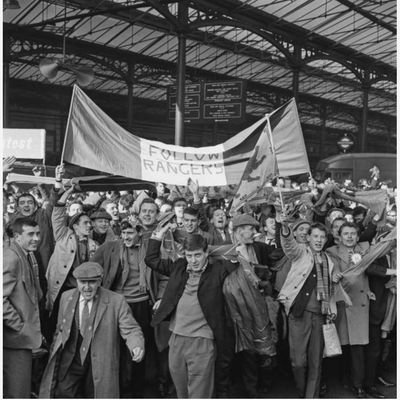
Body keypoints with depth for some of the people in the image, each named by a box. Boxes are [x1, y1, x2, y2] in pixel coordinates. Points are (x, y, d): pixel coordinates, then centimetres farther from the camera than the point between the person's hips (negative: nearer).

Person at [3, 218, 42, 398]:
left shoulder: (30, 257, 11)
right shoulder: (10, 259, -18)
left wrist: (34, 328, 11)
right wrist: (19, 326, -17)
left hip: (25, 336, 9)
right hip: (15, 337, -9)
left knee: (23, 388, 17)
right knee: (16, 391, -2)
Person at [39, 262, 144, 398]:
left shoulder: (116, 301, -7)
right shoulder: (66, 297, 6)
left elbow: (130, 330, -9)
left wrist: (137, 346, -29)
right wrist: (54, 354, 17)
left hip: (99, 364, -2)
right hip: (70, 360, 2)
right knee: (63, 393, -11)